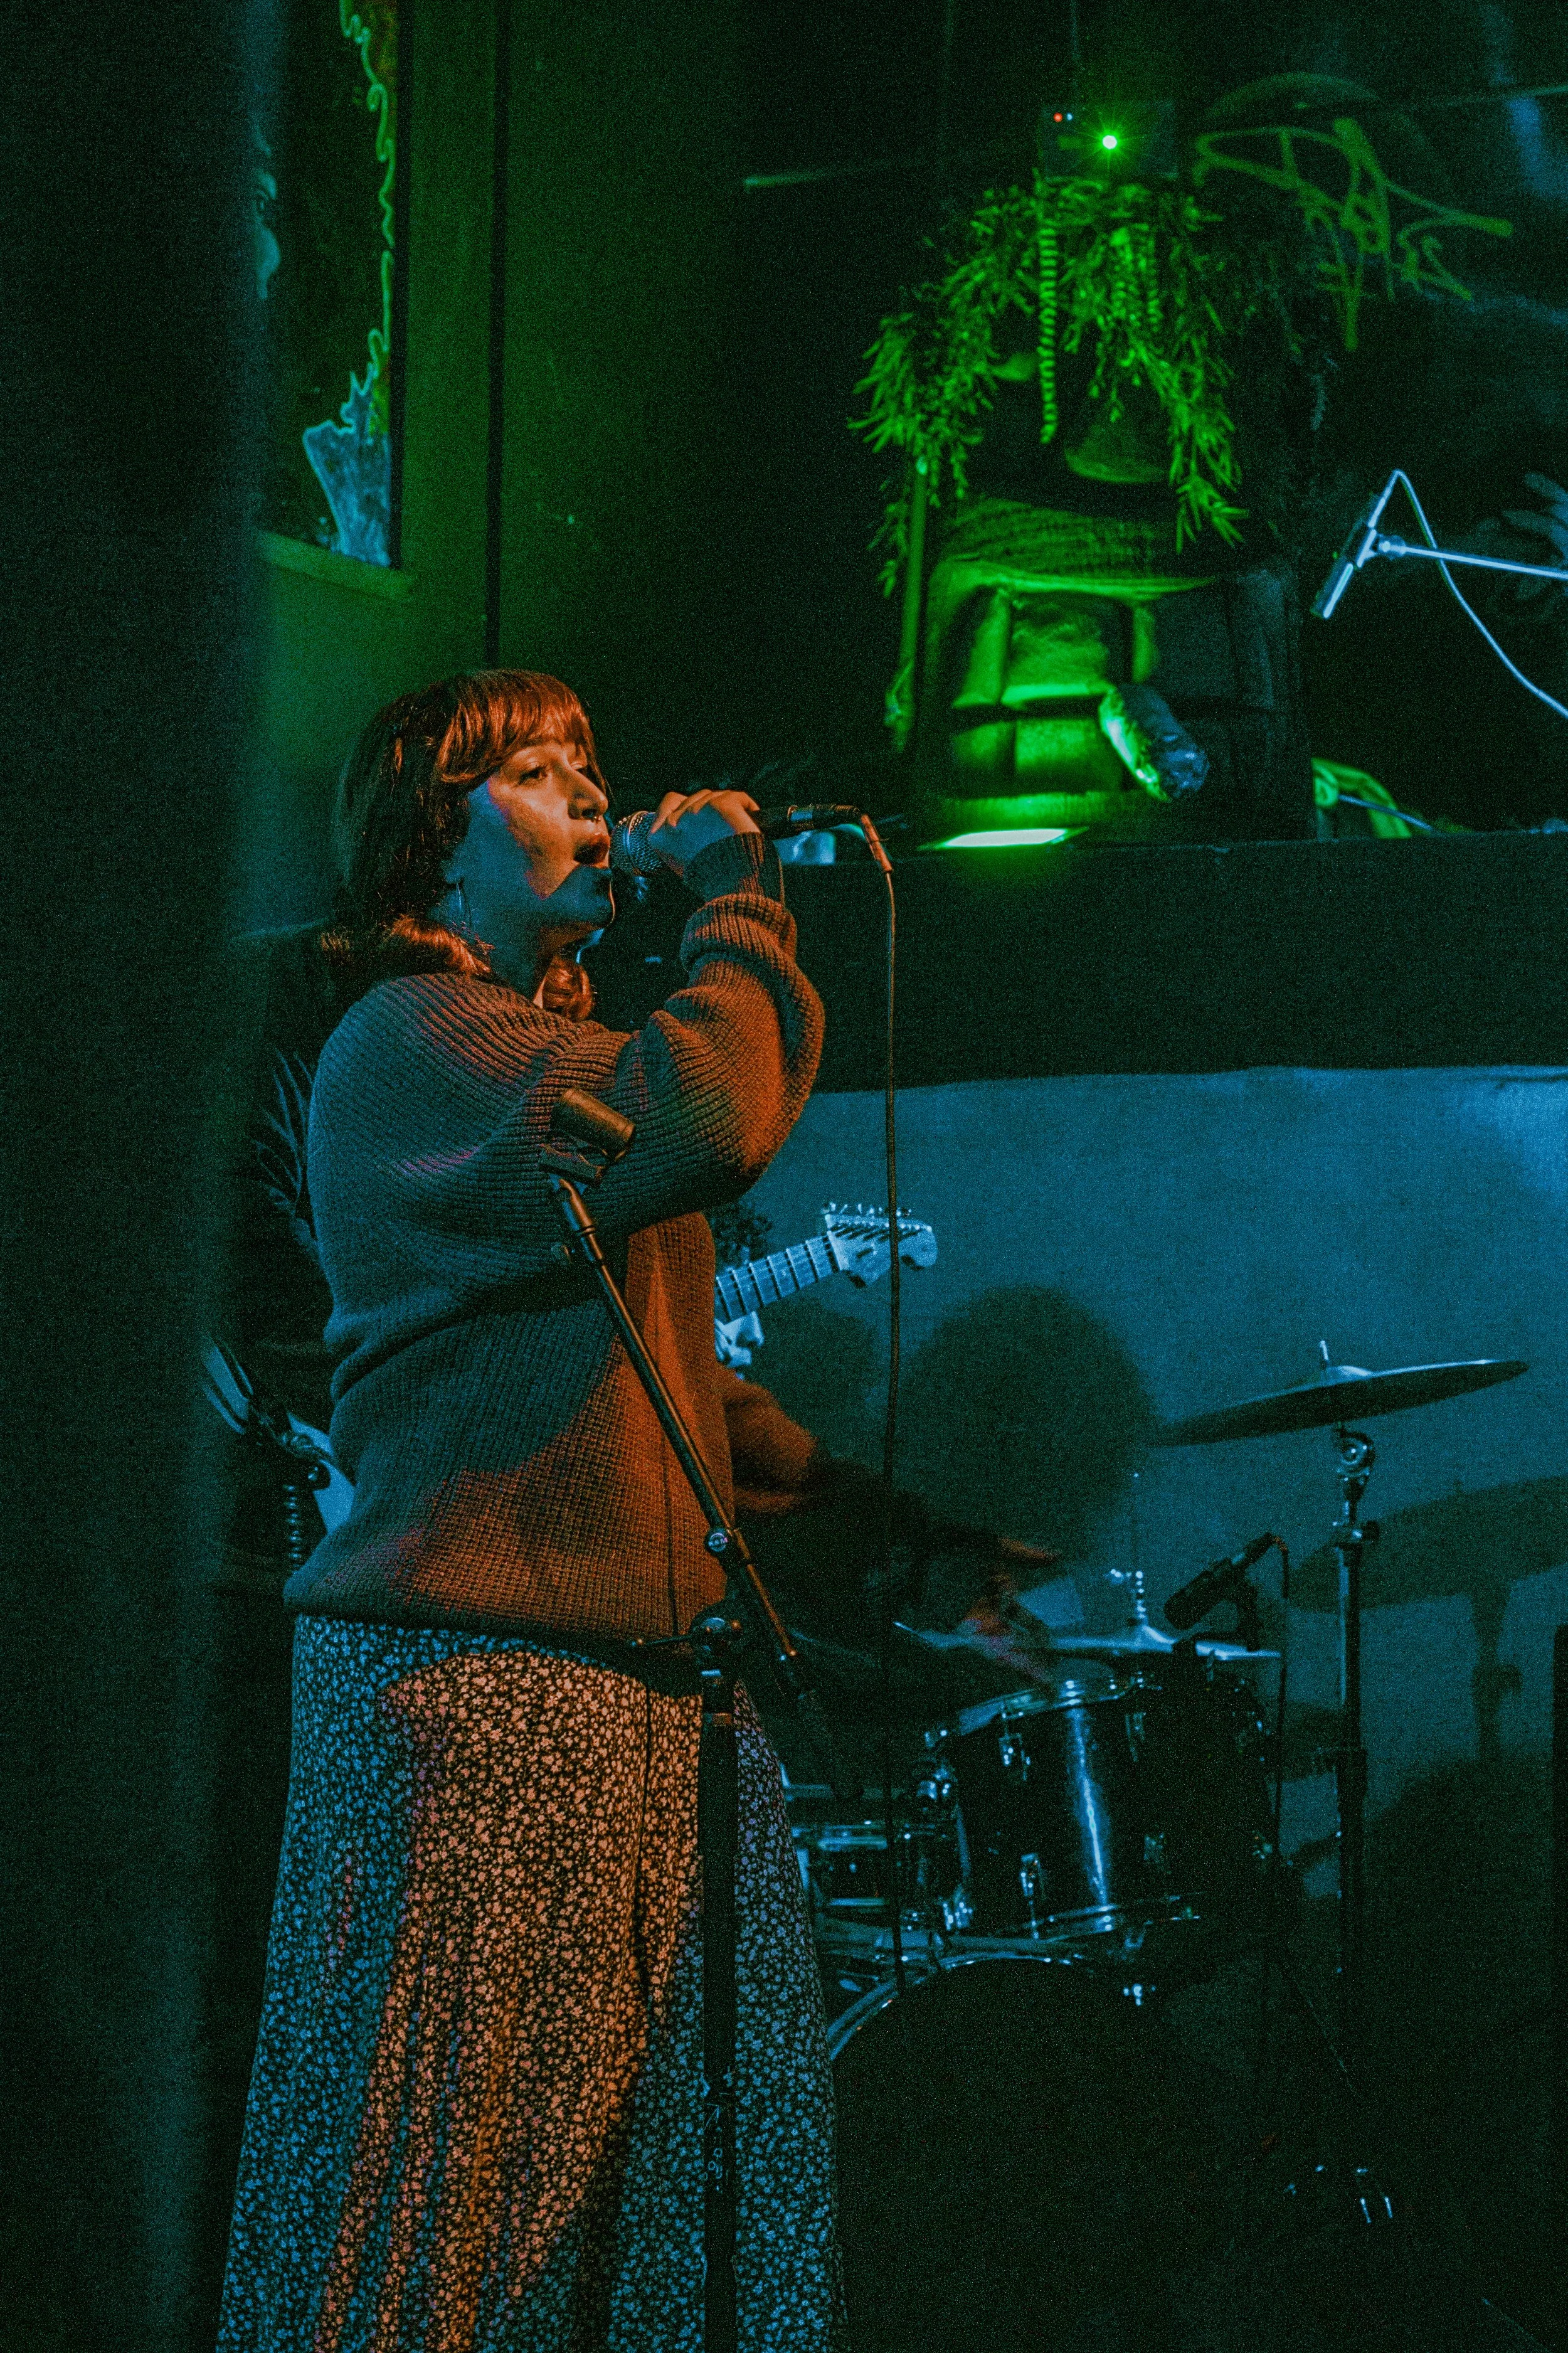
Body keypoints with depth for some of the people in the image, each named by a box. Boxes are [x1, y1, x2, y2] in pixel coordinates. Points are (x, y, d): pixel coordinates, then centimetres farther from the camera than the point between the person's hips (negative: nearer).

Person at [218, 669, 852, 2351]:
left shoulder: (542, 1044, 26)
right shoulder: (409, 1040, -6)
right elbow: (700, 1126, -23)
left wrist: (845, 1489, 19)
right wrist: (739, 892, -9)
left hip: (649, 1675, 10)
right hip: (473, 1679, -9)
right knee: (436, 2209, -9)